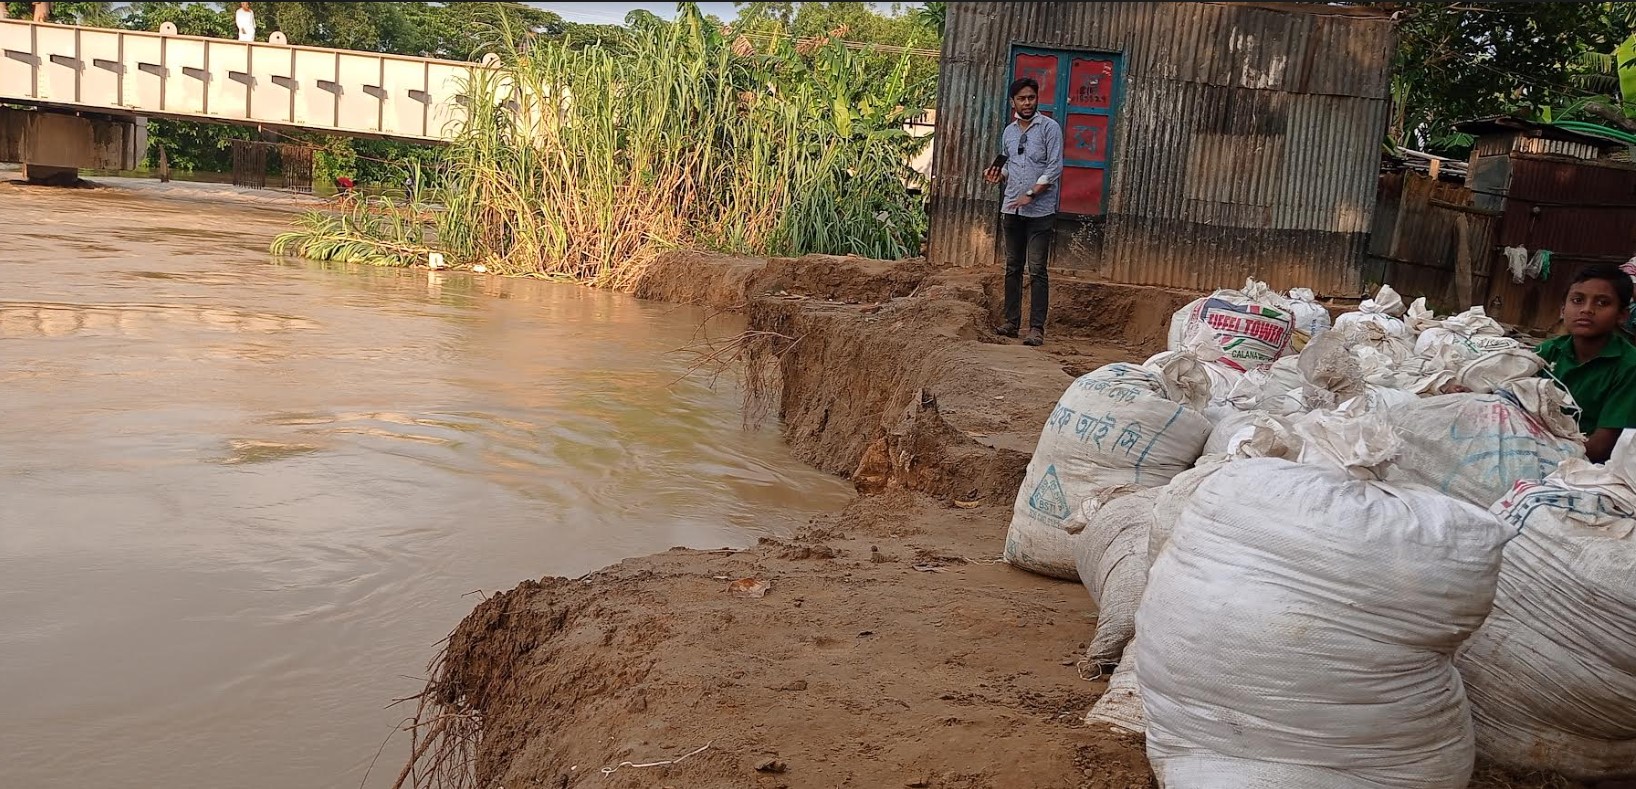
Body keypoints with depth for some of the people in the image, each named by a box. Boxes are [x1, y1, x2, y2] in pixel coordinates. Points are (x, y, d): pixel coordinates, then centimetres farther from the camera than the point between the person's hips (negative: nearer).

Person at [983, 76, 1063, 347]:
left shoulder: (1049, 127, -5)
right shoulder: (1009, 131, 13)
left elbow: (1055, 167, -11)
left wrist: (1030, 195, -17)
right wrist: (997, 174, 2)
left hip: (1040, 211, -6)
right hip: (1011, 210, 6)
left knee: (1037, 270, -6)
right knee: (1013, 267, 10)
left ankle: (1037, 328, -6)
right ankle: (1012, 322, 17)